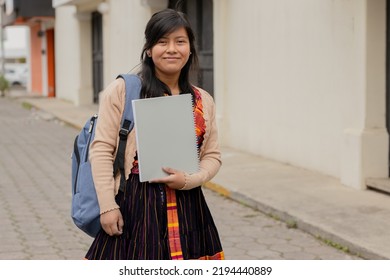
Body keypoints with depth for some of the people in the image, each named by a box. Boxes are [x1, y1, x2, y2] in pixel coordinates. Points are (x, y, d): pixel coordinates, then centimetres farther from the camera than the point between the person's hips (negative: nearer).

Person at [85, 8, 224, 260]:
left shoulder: (203, 101, 9)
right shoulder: (121, 91, -4)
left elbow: (212, 155, 12)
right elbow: (102, 150, -5)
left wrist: (189, 180, -8)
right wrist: (107, 206, -10)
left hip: (187, 208, 4)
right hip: (135, 203, -4)